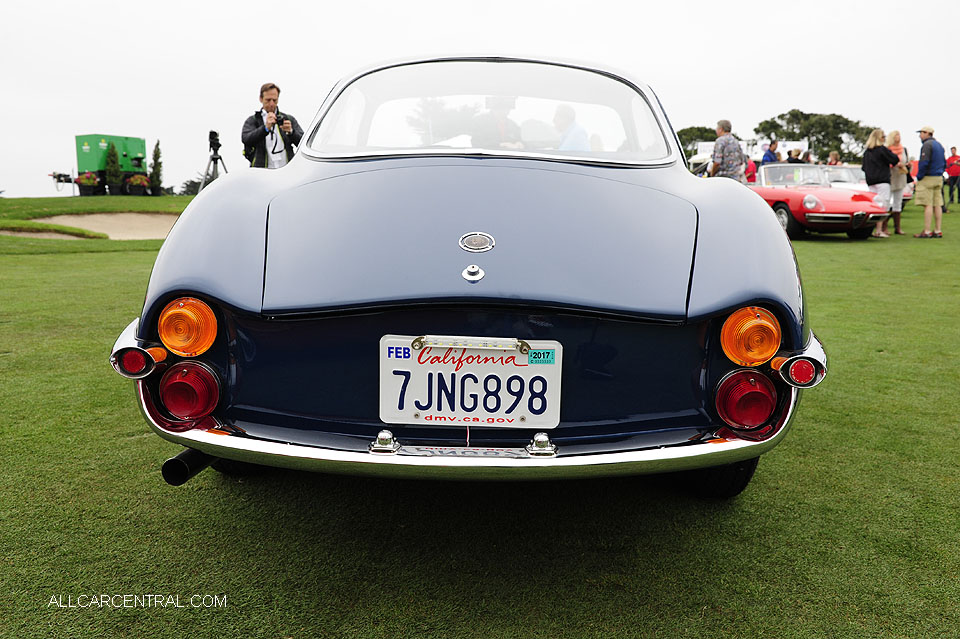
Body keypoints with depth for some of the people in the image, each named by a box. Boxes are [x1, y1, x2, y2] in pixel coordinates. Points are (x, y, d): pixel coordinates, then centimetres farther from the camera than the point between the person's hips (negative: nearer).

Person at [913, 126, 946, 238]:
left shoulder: (927, 145, -11)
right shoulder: (939, 145, 19)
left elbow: (924, 163, -20)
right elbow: (944, 163, 22)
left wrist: (919, 177, -11)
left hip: (928, 178, -9)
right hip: (939, 178, 9)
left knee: (928, 205, -10)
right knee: (937, 205, 7)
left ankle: (927, 231, -12)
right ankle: (937, 231, 8)